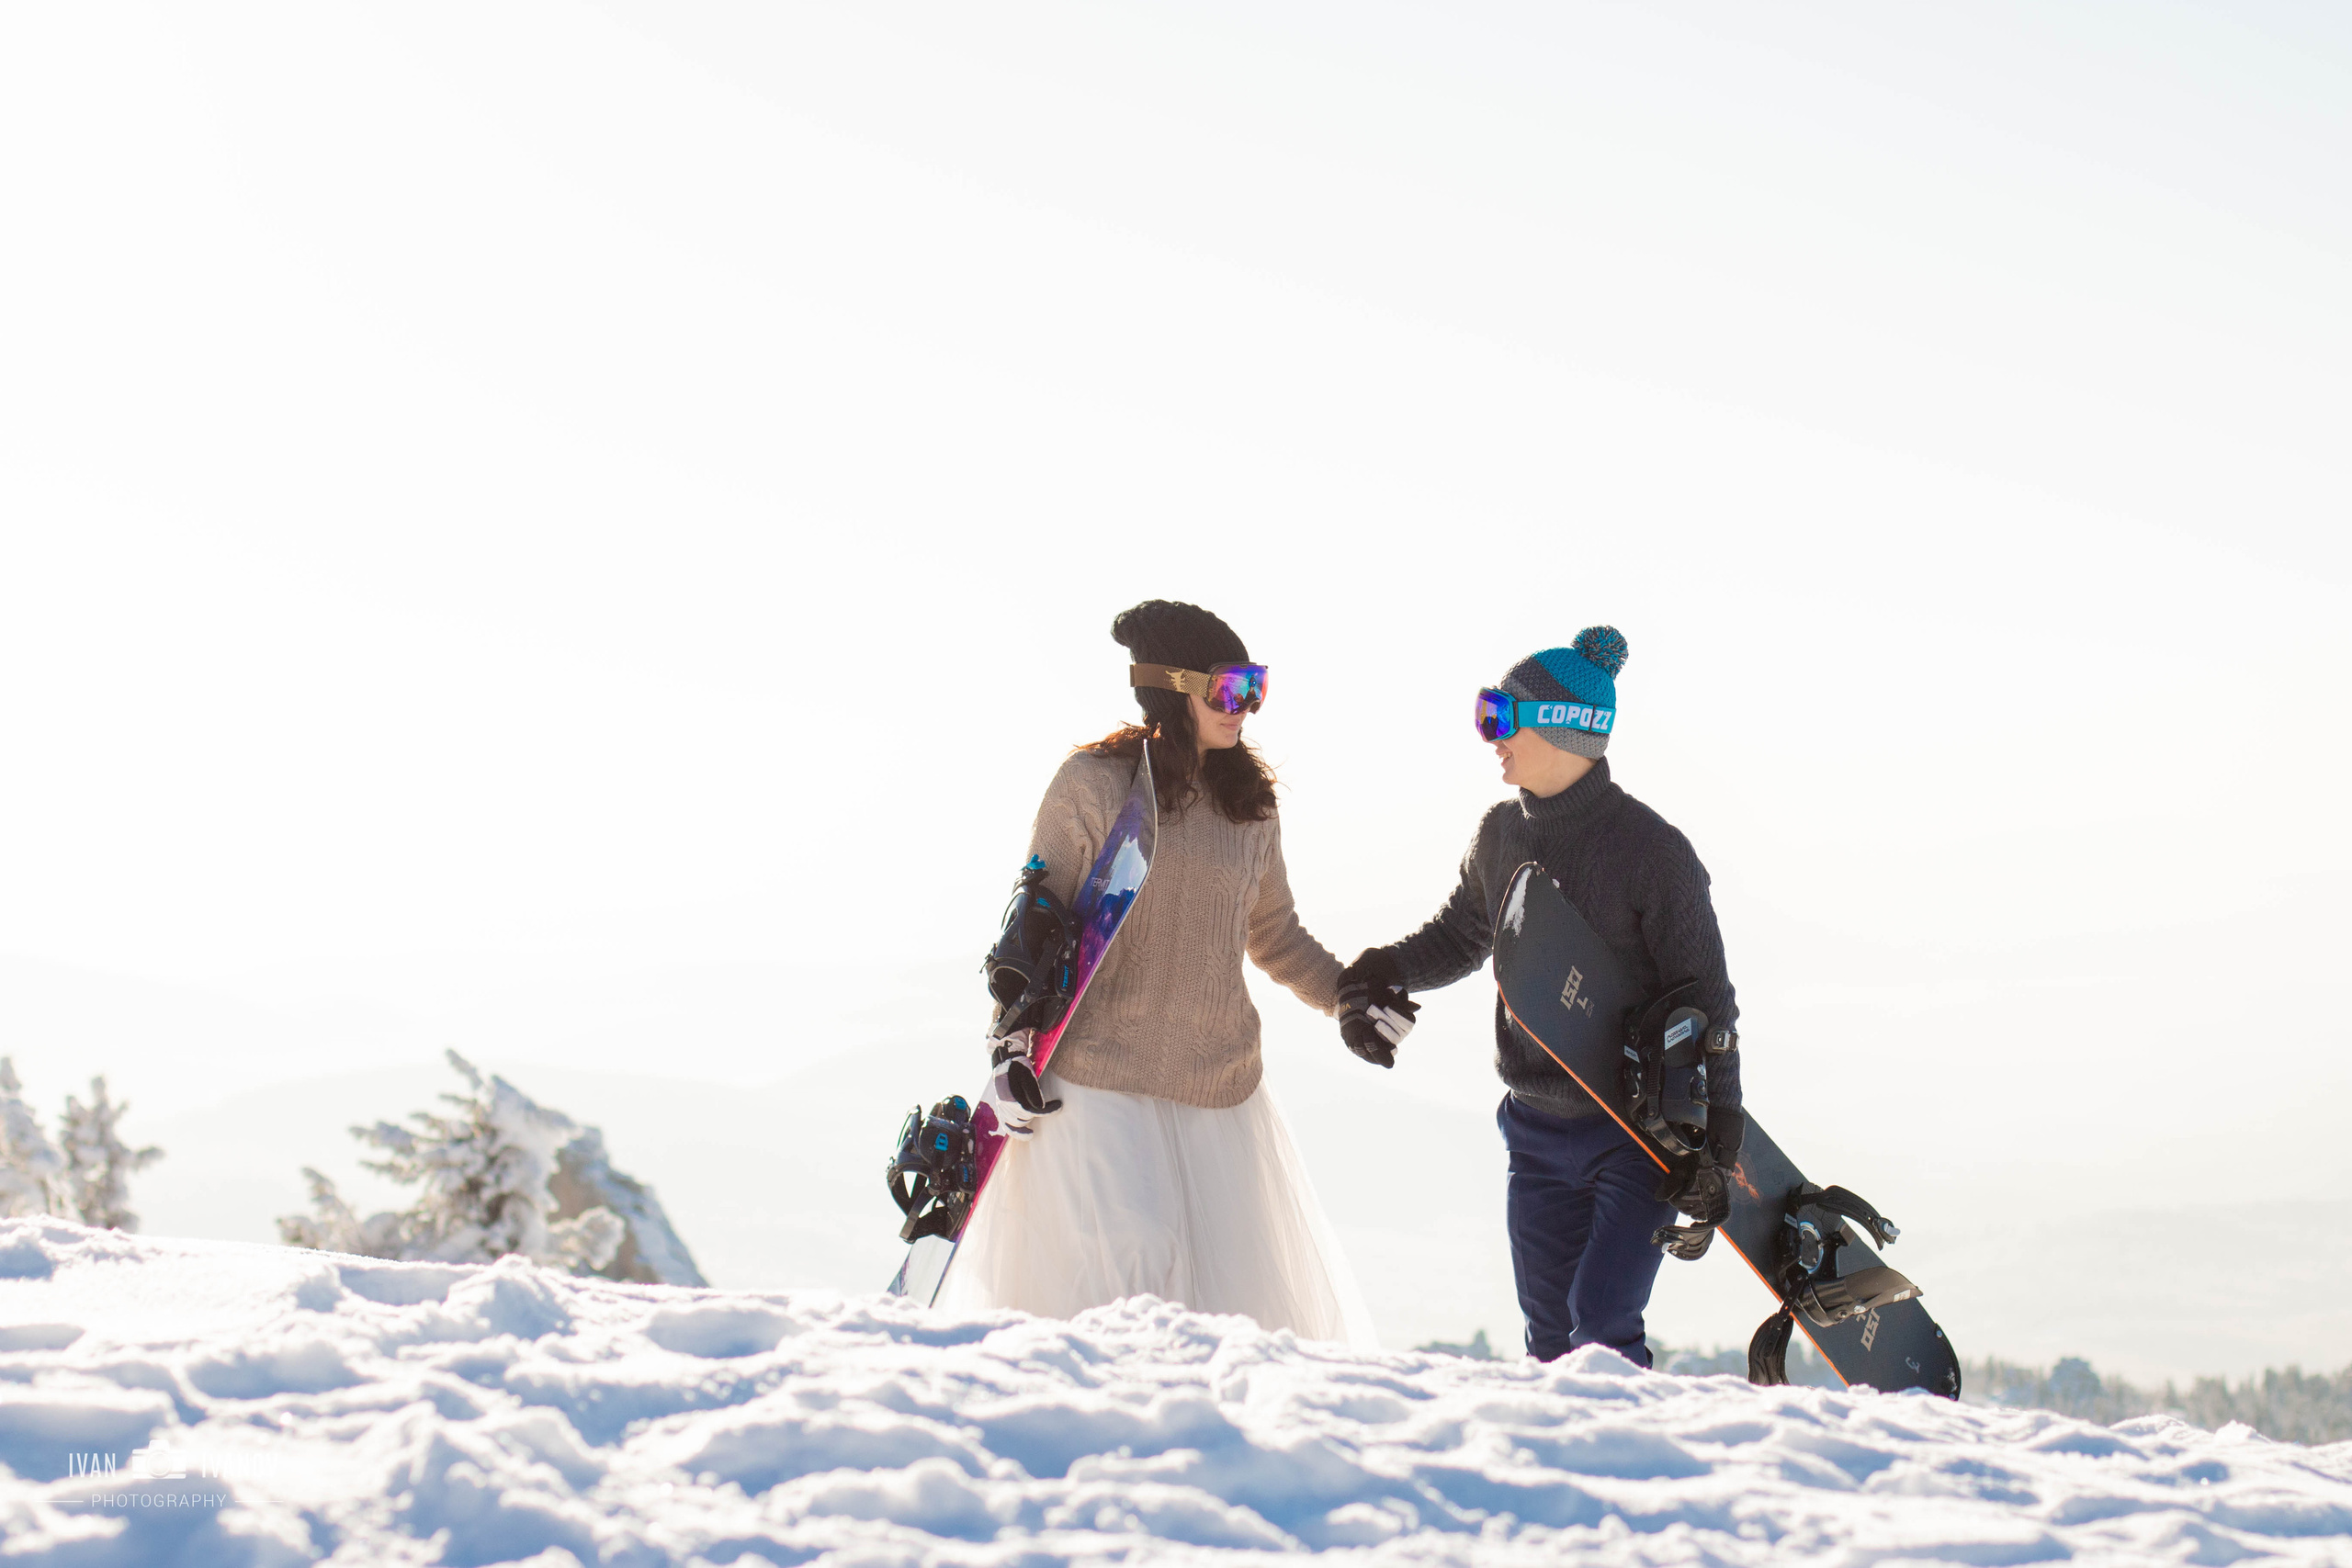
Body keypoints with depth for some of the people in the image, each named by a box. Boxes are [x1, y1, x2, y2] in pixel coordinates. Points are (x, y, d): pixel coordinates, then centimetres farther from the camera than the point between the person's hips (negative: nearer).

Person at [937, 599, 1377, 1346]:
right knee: (1127, 1268, -19)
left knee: (1232, 1295, 4)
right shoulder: (1092, 784, -3)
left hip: (1218, 1086, 5)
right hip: (1099, 1080, -5)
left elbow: (1274, 935, 23)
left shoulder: (1250, 805, 11)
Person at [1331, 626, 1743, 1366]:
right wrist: (1383, 973, 3)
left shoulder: (1651, 850, -15)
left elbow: (1705, 1003, -11)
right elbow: (1461, 936, 22)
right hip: (1539, 1132, 6)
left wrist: (1712, 1143, -15)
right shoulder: (1500, 834, 3)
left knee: (1601, 1322, -14)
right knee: (1550, 1335, 10)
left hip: (1638, 1131, -6)